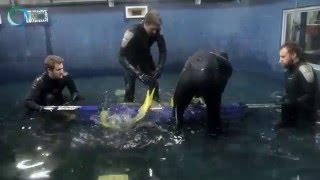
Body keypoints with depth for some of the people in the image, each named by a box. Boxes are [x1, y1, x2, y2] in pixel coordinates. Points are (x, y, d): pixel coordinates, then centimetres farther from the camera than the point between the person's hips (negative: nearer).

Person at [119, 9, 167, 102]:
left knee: (154, 82, -1)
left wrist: (159, 68, -30)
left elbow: (163, 51, -13)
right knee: (130, 86, -8)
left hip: (145, 57, 4)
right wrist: (138, 74, -46)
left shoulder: (157, 31, -25)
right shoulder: (132, 33, -37)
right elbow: (121, 57, -37)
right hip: (131, 60, -3)